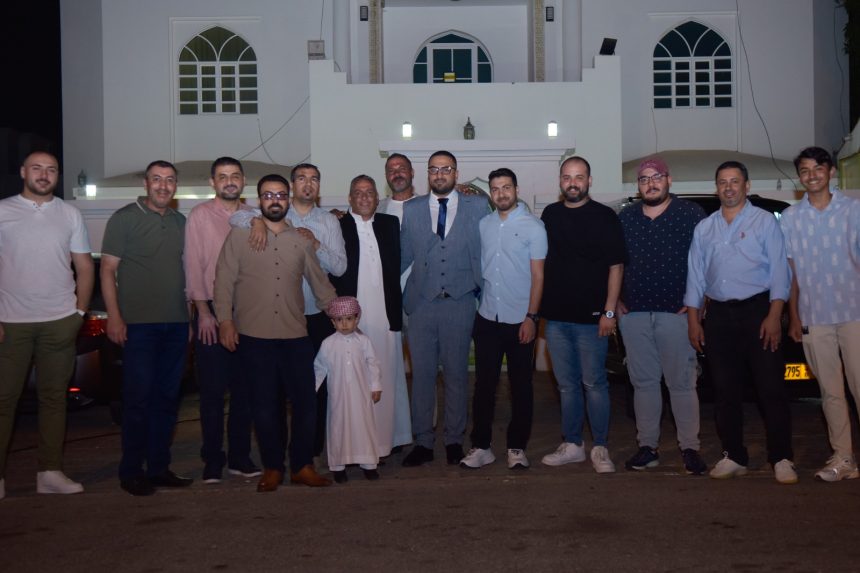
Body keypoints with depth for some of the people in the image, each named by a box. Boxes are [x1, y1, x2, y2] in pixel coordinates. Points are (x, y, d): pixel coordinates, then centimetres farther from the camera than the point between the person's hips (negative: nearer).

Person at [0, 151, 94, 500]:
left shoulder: (70, 214, 8)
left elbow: (85, 267, 10)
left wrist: (80, 312, 0)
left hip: (60, 322, 2)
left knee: (53, 397, 7)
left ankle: (50, 473, 14)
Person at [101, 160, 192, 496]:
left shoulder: (180, 222, 15)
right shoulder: (125, 218, -1)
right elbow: (108, 269, -4)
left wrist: (193, 315, 12)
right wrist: (114, 316, -13)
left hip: (176, 324, 6)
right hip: (138, 324, -5)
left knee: (167, 398, 9)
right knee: (138, 398, -3)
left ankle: (158, 468, 19)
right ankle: (131, 472, 8)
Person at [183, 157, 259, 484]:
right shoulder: (200, 215, 1)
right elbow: (193, 265, -4)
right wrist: (203, 311, -8)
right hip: (211, 310, -3)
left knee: (244, 388, 7)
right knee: (212, 389, 0)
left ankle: (239, 457, 18)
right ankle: (212, 461, 10)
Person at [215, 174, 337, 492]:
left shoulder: (302, 240, 11)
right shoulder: (240, 236, 3)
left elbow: (320, 281, 17)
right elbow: (224, 281, 1)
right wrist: (225, 320, -7)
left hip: (295, 334, 2)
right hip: (254, 335, -2)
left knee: (305, 401, 1)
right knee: (266, 404, 5)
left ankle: (302, 465, 17)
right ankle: (272, 467, 19)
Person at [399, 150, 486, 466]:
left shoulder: (477, 206, 4)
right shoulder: (411, 209, 9)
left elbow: (483, 250, 5)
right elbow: (404, 255, 9)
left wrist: (480, 288, 2)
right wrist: (400, 295, 5)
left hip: (459, 302, -1)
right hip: (421, 302, 1)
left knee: (457, 373, 6)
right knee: (421, 374, 4)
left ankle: (454, 440, 18)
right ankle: (423, 442, 14)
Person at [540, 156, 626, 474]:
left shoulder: (605, 217, -3)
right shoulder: (549, 215, 10)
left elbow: (616, 266, -5)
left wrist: (609, 311, -12)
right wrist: (538, 307, 10)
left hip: (591, 317, -4)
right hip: (556, 316, 4)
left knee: (594, 384, 1)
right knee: (566, 385, 11)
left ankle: (600, 448, 12)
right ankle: (572, 445, 21)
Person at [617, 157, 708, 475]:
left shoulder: (691, 214, 0)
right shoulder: (625, 218, 12)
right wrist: (616, 300, 8)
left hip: (676, 312, -4)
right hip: (634, 314, 4)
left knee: (682, 383, -1)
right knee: (643, 382, 8)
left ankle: (690, 448, 6)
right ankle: (647, 447, 15)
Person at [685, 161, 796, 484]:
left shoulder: (764, 221, 3)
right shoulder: (704, 229, 14)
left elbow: (779, 270, -3)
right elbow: (695, 276, 14)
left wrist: (774, 316, -12)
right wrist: (693, 321, 7)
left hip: (757, 311, -4)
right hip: (718, 315, 4)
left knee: (771, 389, -4)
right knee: (725, 391, 5)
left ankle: (781, 459, 2)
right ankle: (734, 457, 14)